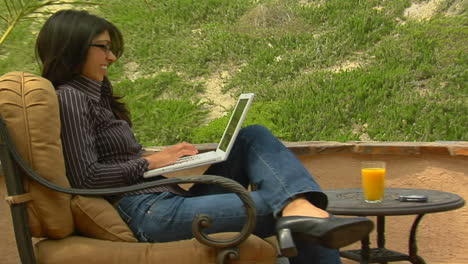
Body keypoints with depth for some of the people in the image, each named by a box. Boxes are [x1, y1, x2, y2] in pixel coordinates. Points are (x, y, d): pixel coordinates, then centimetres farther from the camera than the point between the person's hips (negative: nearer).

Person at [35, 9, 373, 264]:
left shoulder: (94, 95, 25)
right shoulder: (70, 97, -6)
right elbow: (85, 176, -16)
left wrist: (168, 158, 5)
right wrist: (151, 161, -7)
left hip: (167, 200, 9)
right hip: (146, 214, -9)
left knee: (253, 137, -5)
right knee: (275, 203, -14)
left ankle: (302, 208, -26)